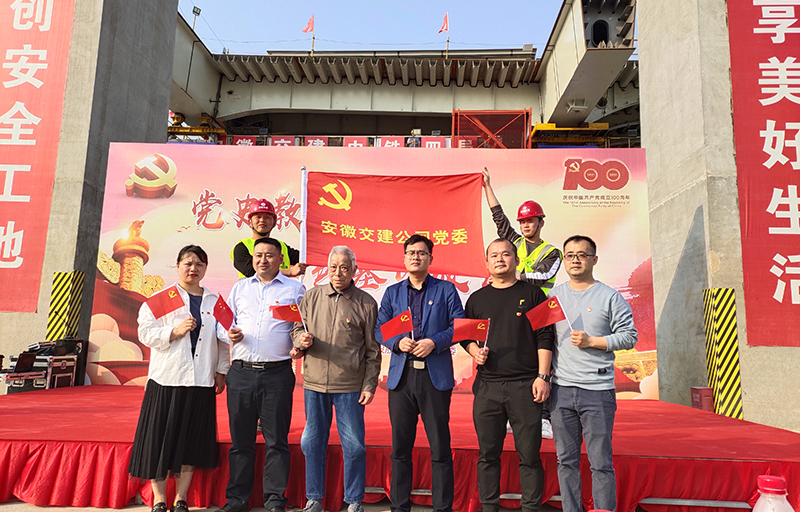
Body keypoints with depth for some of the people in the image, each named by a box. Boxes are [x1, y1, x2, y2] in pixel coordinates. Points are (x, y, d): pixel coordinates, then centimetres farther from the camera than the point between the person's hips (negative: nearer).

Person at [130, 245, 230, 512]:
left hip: (200, 381, 2)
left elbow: (223, 340, 12)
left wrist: (221, 371, 6)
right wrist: (176, 331, -16)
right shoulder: (160, 298, 5)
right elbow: (146, 332, -3)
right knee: (161, 439, 1)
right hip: (166, 379, -2)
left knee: (191, 440, 6)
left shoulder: (214, 302, 12)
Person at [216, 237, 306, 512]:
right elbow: (222, 322, 17)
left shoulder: (295, 289, 7)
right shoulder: (240, 287, 16)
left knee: (276, 440, 2)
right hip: (241, 373, 3)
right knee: (240, 439, 10)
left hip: (277, 374, -2)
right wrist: (229, 333, -4)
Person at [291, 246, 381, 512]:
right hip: (314, 382, 3)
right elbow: (296, 330, 15)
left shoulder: (366, 303, -1)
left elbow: (373, 350, 2)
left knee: (354, 445, 4)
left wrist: (370, 385, -2)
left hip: (350, 386, -2)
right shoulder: (312, 297, 6)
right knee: (312, 442, 11)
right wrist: (302, 339, -8)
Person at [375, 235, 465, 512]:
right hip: (401, 376, 3)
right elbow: (379, 329, 10)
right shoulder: (392, 292, 14)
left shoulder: (446, 290, 7)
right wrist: (397, 342, -9)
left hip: (436, 376, -2)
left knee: (440, 447, 3)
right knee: (400, 446, 9)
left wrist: (434, 342, -13)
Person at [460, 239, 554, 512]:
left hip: (525, 386, -2)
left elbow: (545, 338, 3)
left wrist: (543, 376, -5)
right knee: (488, 454, 8)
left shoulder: (532, 294, 7)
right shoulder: (477, 298, 14)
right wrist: (475, 351, -2)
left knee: (529, 454, 3)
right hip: (487, 386, 2)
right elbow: (465, 336, 19)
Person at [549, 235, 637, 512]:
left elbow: (630, 336, -2)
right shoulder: (555, 294, 11)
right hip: (561, 388, 3)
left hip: (598, 390, -3)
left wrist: (592, 341, -11)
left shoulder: (610, 297, 1)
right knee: (566, 460, 10)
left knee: (601, 462, 1)